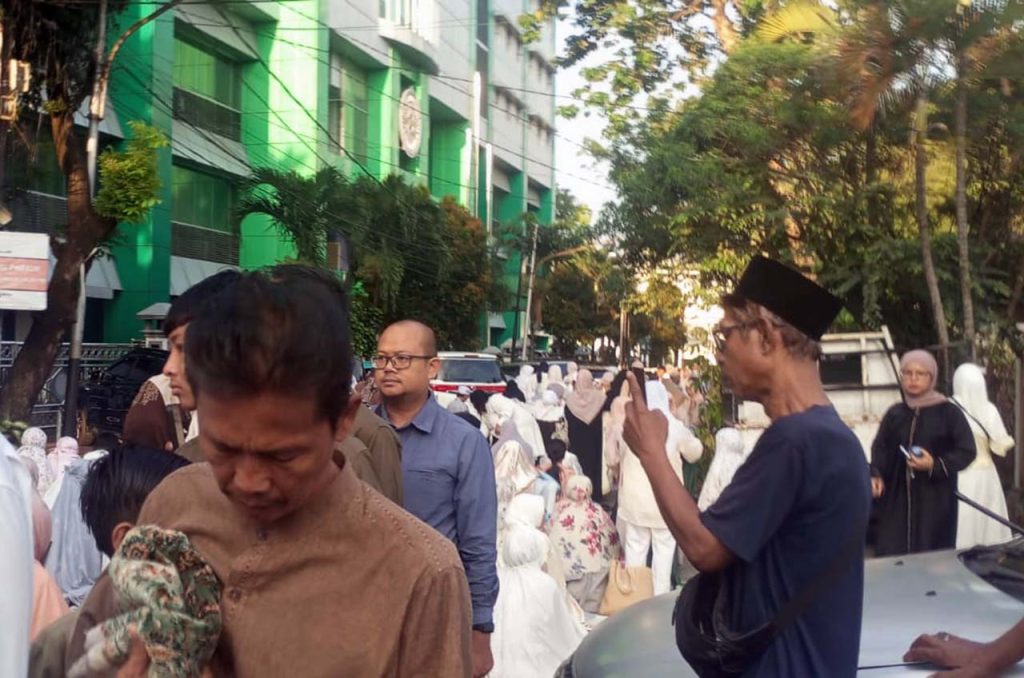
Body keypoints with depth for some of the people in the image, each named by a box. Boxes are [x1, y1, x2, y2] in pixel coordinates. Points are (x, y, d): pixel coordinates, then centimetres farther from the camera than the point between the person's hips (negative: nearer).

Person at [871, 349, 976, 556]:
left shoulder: (948, 412, -2)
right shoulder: (894, 414, 9)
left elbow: (967, 451, -4)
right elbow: (880, 448, 13)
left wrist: (935, 465, -17)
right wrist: (876, 476, -5)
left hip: (935, 500, -3)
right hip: (897, 499, 3)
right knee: (891, 555, 0)